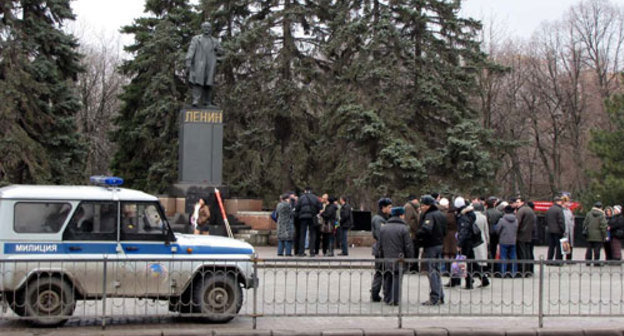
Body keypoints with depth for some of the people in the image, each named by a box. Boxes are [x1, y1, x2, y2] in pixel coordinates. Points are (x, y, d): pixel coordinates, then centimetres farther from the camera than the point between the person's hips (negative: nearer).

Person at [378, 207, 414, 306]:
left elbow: (380, 245, 12)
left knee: (387, 279, 13)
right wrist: (410, 259, 1)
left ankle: (387, 298, 16)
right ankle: (395, 300, -1)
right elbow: (408, 246, -8)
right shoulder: (404, 228, -9)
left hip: (386, 259, 4)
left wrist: (381, 258, 19)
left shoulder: (383, 228, 8)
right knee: (397, 279, 0)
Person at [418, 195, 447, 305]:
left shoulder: (429, 215, -16)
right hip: (439, 245, 9)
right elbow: (444, 231, 18)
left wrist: (416, 235, -19)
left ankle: (434, 298, -3)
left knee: (432, 272, -5)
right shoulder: (441, 215, 13)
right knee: (436, 271, 16)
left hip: (430, 246, -9)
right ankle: (440, 297, 20)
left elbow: (426, 230, -31)